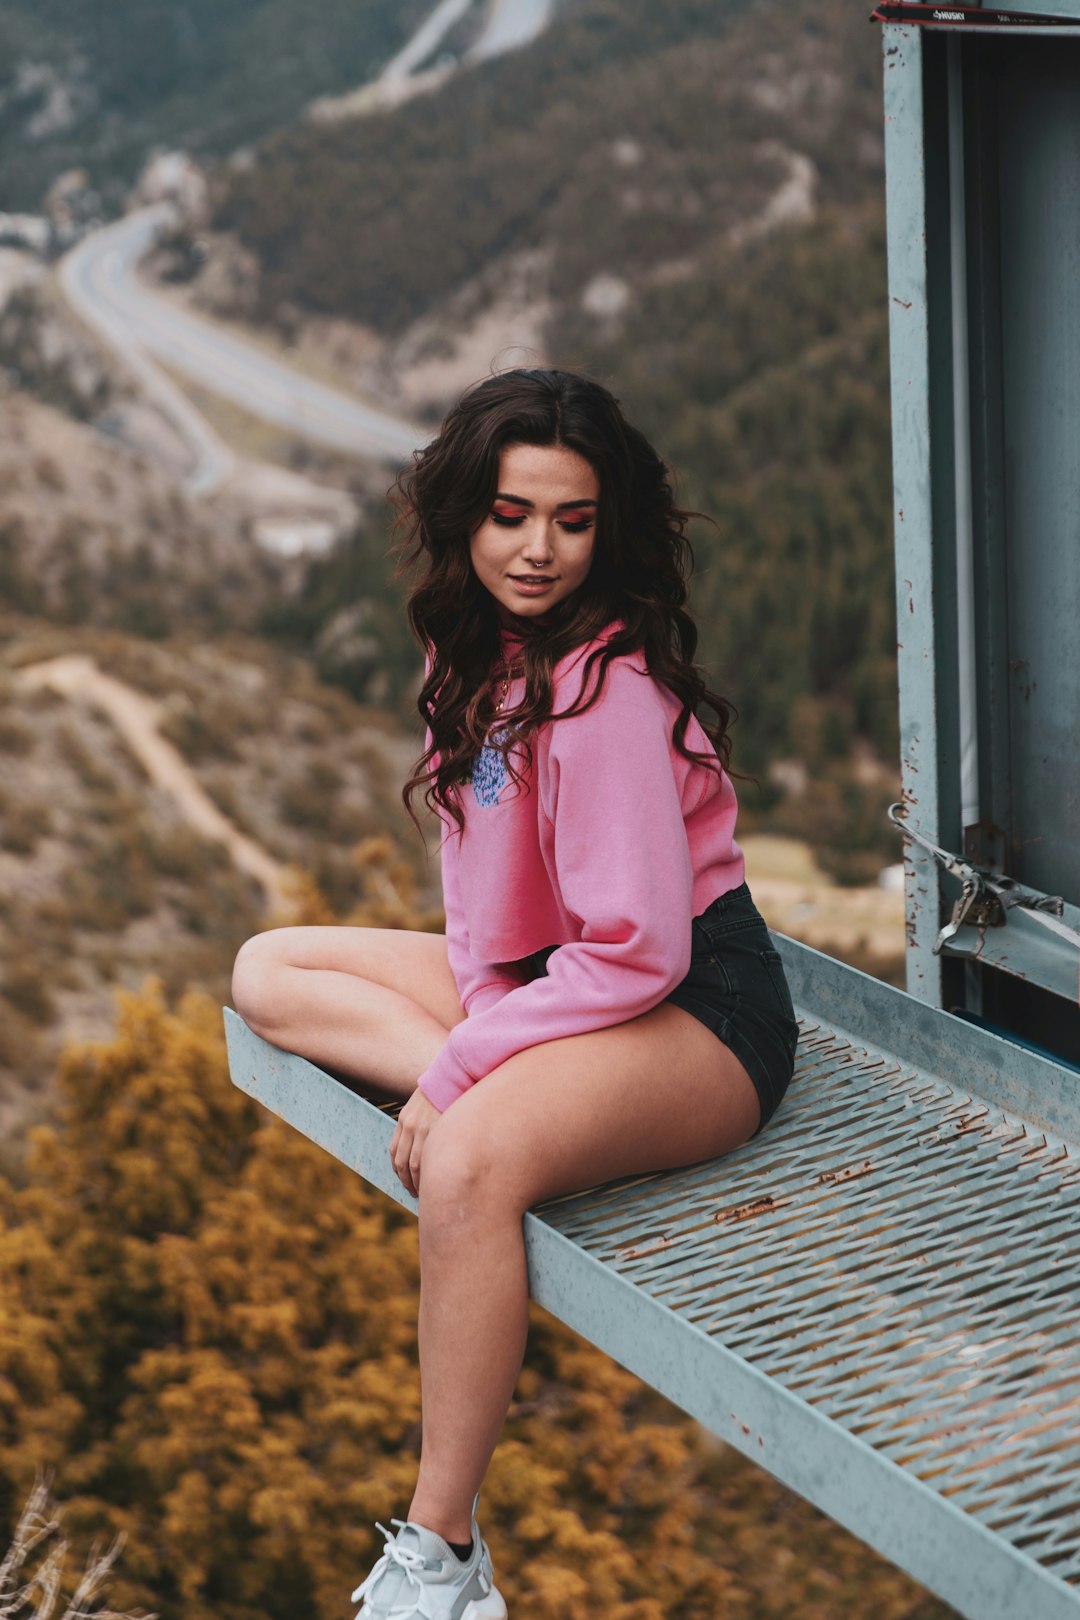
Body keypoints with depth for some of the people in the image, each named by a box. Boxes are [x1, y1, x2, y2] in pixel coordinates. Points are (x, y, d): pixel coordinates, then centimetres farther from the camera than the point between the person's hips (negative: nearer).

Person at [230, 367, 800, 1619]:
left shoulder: (605, 687, -22)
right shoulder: (485, 648, 3)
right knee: (269, 973, 6)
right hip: (545, 975, 10)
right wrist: (474, 1009, -5)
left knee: (470, 1161, -38)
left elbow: (639, 951, -24)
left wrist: (460, 1071, -21)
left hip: (697, 1011, -10)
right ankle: (521, 1100, -14)